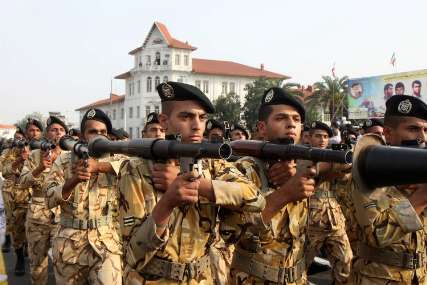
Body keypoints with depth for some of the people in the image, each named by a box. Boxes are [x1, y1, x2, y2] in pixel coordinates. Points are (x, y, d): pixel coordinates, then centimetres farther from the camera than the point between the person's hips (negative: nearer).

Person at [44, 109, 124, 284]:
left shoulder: (115, 159, 2)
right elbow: (49, 199, -3)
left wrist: (99, 166, -23)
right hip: (69, 245, 2)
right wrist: (73, 180, -21)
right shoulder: (64, 160, 3)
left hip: (107, 243, -1)